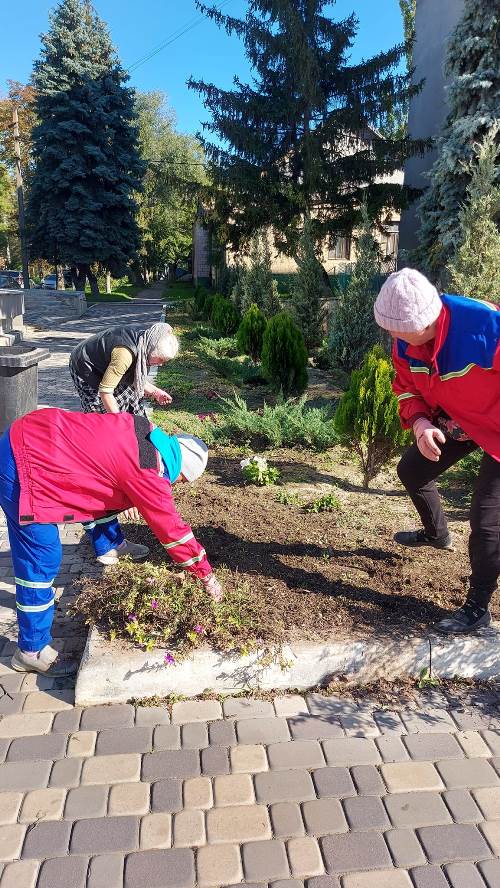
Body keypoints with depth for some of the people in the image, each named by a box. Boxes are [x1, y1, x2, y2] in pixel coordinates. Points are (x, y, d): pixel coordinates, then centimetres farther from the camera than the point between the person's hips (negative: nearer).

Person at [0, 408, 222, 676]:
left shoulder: (143, 429, 6)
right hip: (23, 470, -10)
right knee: (40, 563, -2)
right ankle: (32, 651, 12)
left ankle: (111, 548, 41)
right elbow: (172, 529, -8)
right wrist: (207, 575, 4)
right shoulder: (148, 475, -16)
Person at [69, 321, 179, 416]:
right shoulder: (124, 353, -39)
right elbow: (105, 391, -35)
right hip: (84, 367, -9)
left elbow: (134, 377, 4)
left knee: (131, 396, 5)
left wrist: (154, 391, -2)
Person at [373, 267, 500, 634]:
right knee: (411, 470, 19)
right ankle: (437, 534, 48)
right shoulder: (405, 341, -16)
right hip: (454, 424, 7)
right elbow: (407, 387, -1)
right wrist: (419, 422, -22)